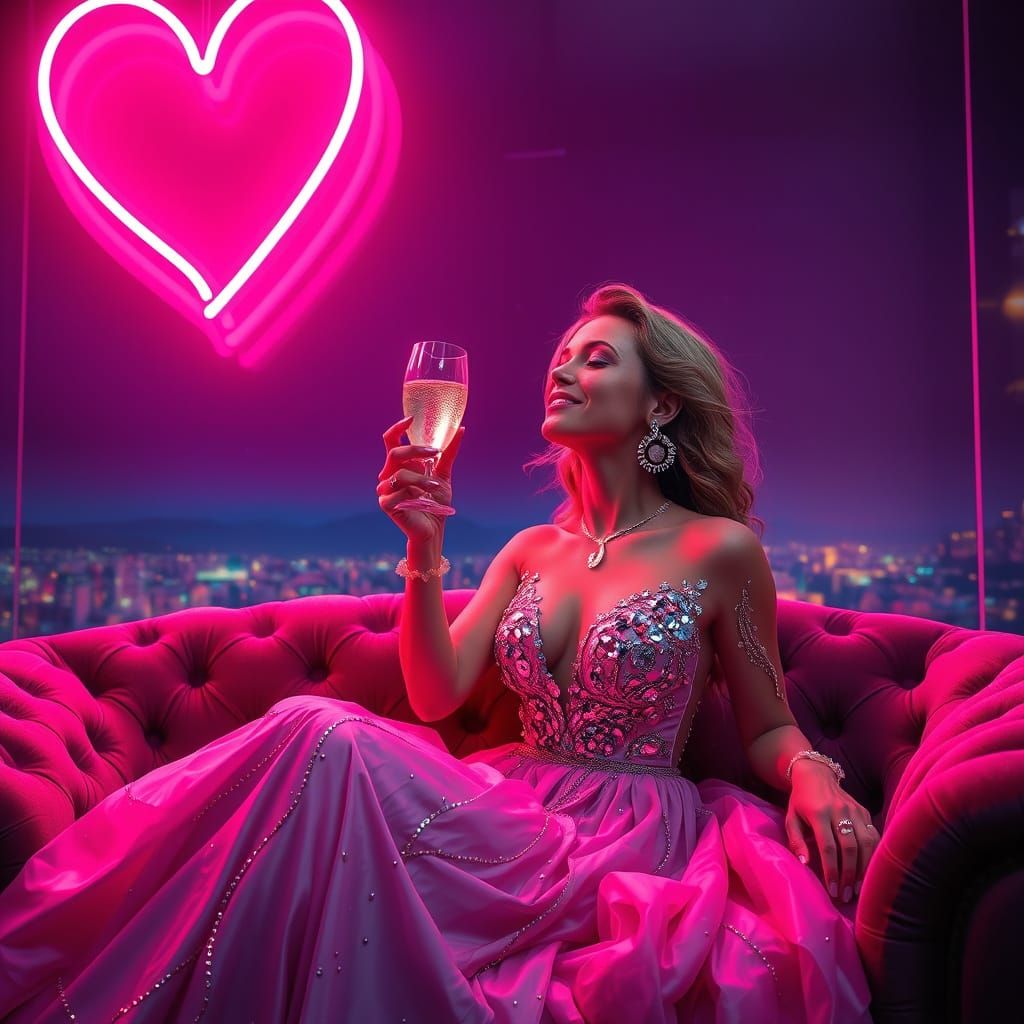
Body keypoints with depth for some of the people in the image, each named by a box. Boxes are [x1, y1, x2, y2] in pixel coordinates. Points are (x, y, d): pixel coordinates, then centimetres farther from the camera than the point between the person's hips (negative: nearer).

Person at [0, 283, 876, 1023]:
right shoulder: (532, 550, 11)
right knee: (319, 729, -27)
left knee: (330, 744, -29)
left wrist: (814, 777, -17)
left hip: (630, 836, -4)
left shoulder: (720, 550, -2)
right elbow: (437, 695, 0)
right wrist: (425, 545, -11)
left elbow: (769, 728, 5)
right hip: (513, 810, 4)